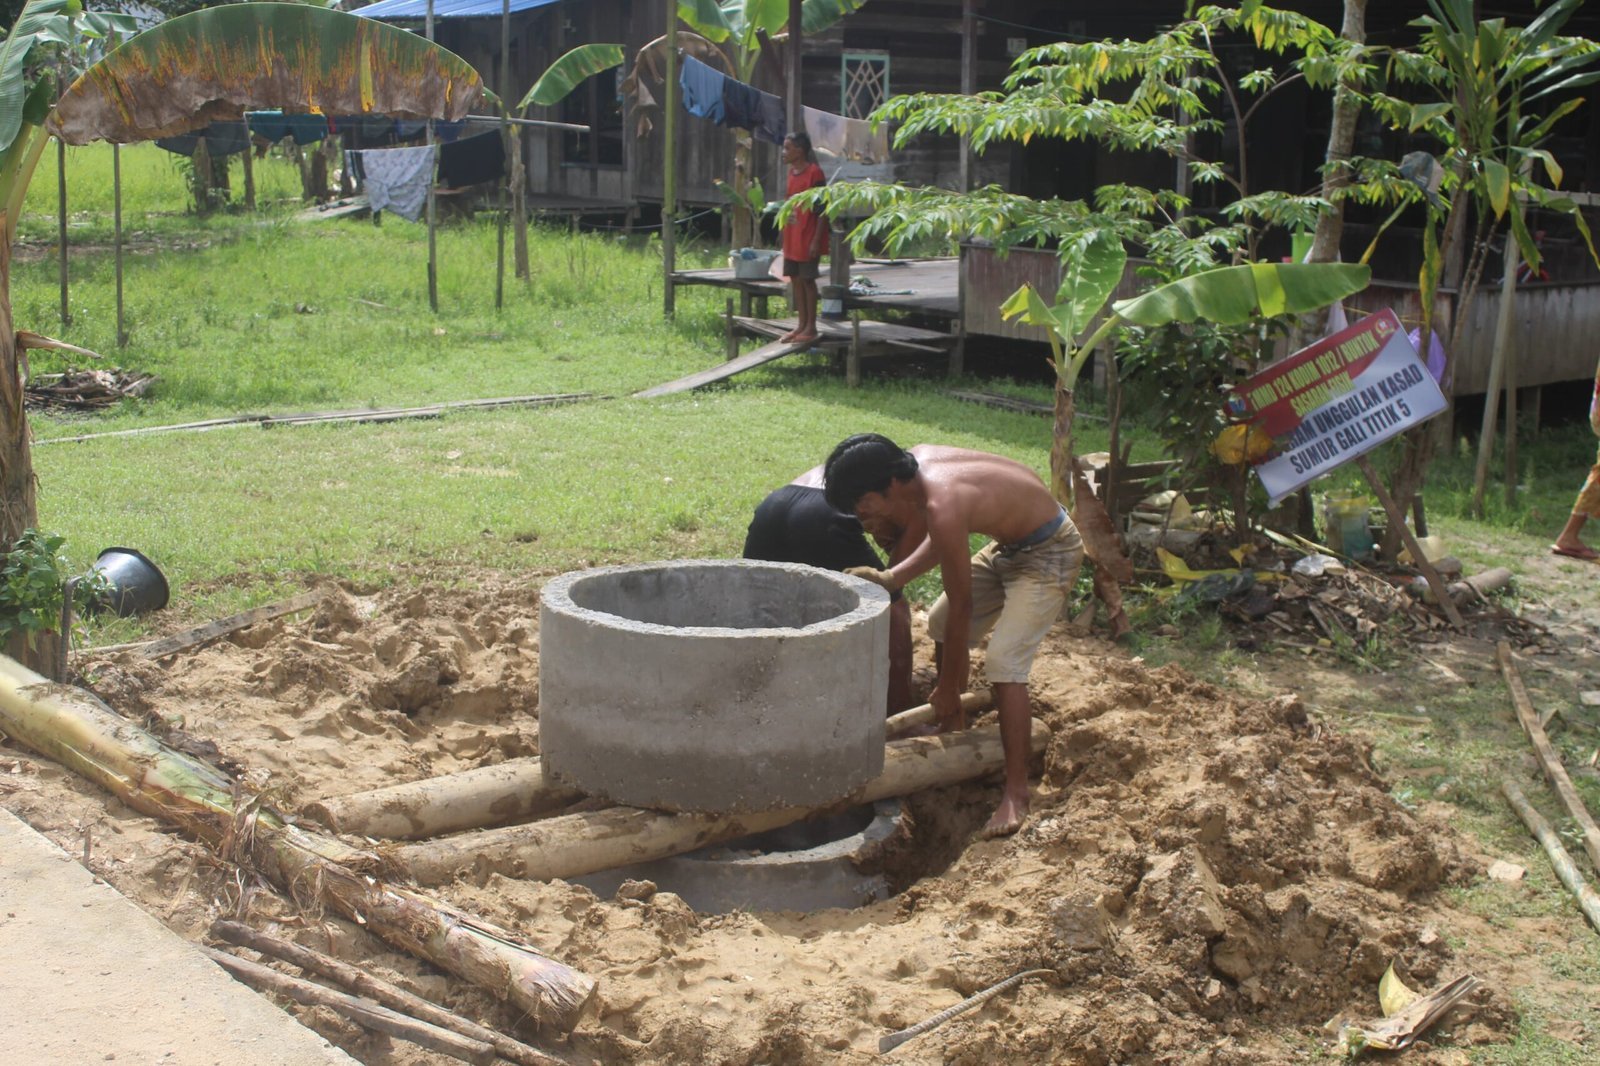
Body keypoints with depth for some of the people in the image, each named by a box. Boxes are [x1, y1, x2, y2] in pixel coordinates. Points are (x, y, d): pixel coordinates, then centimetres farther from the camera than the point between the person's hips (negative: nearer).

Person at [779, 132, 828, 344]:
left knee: (807, 279, -2)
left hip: (807, 237, -8)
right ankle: (801, 325, 18)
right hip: (791, 237, 8)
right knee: (795, 279, 10)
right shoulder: (792, 172, 11)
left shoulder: (814, 172, -14)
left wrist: (816, 239, -19)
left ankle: (811, 327, 5)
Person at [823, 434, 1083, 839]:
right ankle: (953, 728, 33)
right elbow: (935, 540, 7)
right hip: (1007, 544, 10)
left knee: (1005, 665, -19)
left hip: (1048, 553, -10)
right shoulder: (917, 461, -9)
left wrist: (948, 687, -15)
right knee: (940, 624, 17)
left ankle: (1017, 793, -14)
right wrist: (890, 578, -9)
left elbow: (961, 604, -26)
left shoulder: (943, 505, -34)